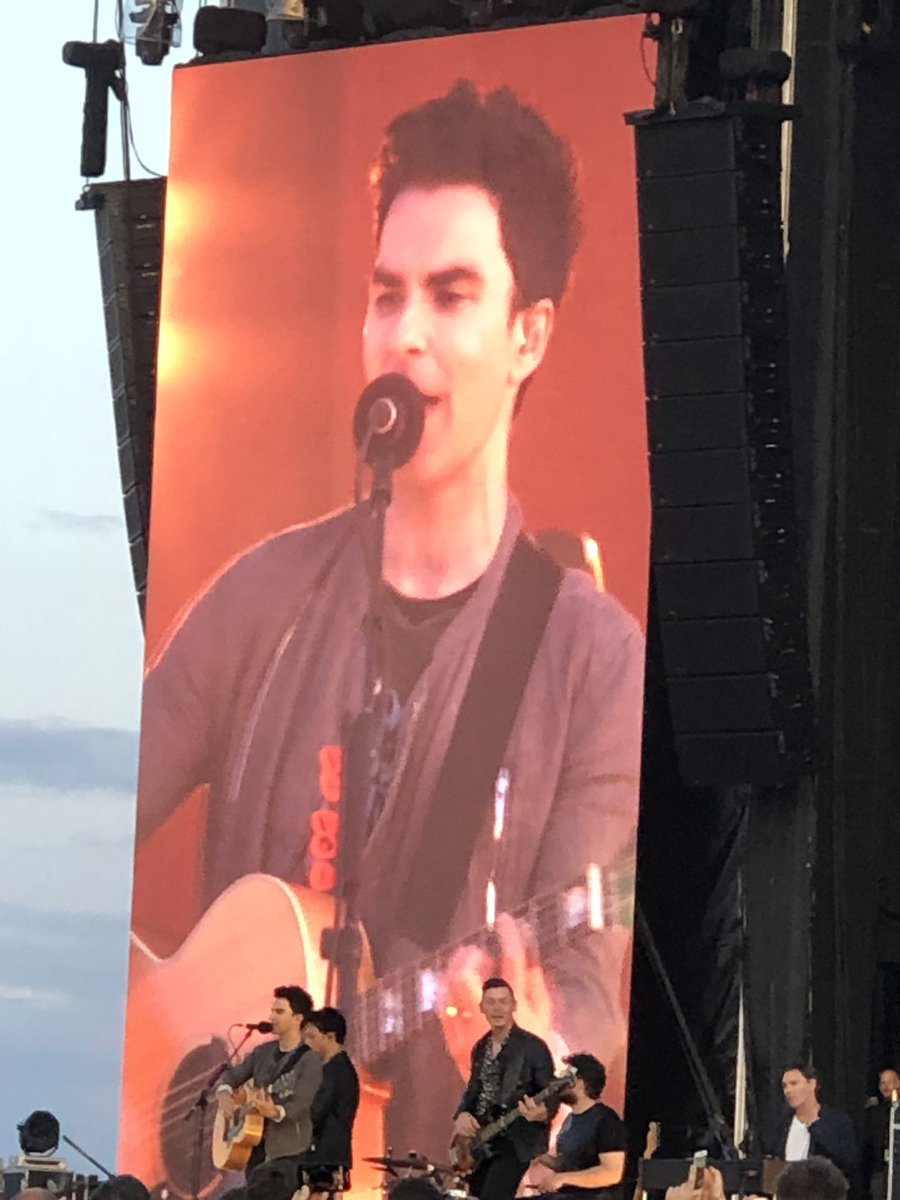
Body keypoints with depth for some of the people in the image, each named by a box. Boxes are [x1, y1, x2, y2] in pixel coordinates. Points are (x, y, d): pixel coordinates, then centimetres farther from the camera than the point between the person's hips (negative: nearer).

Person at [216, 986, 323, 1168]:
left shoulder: (309, 1060, -11)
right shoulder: (263, 1051, 12)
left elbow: (300, 1106, -20)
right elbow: (233, 1074, 17)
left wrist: (275, 1112, -40)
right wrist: (224, 1094, -6)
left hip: (289, 1153, -7)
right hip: (256, 1146, 7)